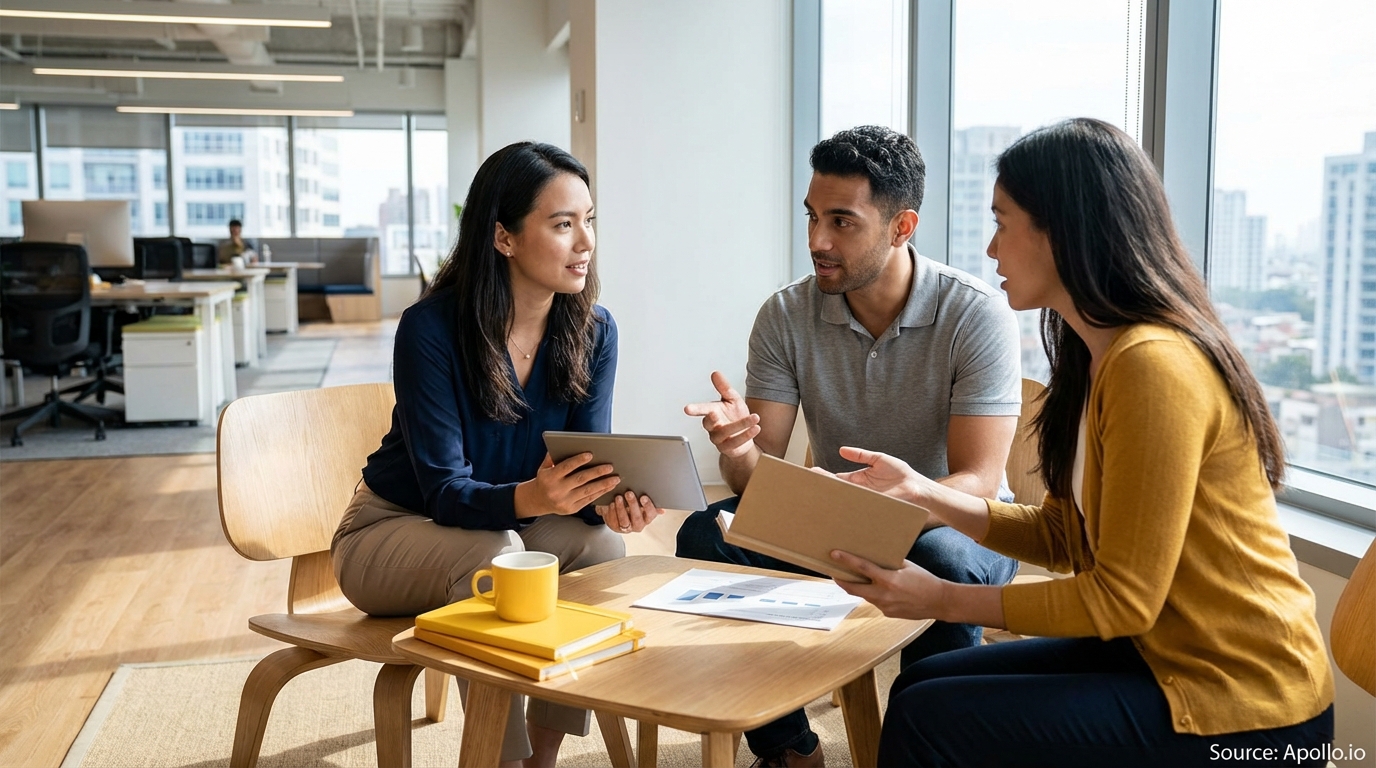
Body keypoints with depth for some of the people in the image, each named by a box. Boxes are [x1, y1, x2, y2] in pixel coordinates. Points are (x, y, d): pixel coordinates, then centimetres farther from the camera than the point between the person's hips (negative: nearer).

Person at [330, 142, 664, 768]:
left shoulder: (593, 330, -9)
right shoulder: (431, 328, -23)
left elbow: (588, 459, -10)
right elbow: (445, 489, -26)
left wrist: (610, 499, -34)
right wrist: (530, 498, -47)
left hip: (513, 524, 4)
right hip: (393, 528, -4)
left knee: (599, 543, -25)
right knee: (495, 556, -34)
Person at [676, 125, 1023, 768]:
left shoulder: (978, 316, -17)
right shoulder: (786, 317, -7)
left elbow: (977, 485, -23)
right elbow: (759, 480, -9)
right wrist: (737, 448, -34)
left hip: (954, 527, -3)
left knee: (940, 561, -37)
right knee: (706, 533, -18)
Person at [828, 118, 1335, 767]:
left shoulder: (1152, 366, -23)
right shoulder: (1095, 357, 7)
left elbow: (1123, 598, -21)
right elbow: (1064, 537, 9)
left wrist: (945, 600, -15)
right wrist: (923, 493, 2)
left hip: (1241, 715, -9)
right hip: (1161, 654, 9)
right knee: (920, 684, 7)